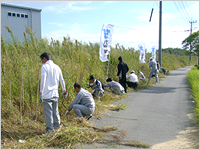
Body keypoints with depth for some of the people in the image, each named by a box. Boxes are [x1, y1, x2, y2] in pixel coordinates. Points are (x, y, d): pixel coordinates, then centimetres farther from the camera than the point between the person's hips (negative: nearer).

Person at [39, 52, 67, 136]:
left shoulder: (45, 67, -8)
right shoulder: (57, 67, 11)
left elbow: (43, 81, -18)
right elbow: (62, 80, 15)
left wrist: (41, 93, -19)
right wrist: (64, 91, 24)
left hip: (47, 94, -6)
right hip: (55, 94, 6)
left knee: (48, 112, -2)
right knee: (55, 111, 18)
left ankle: (50, 129, -1)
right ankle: (57, 125, 29)